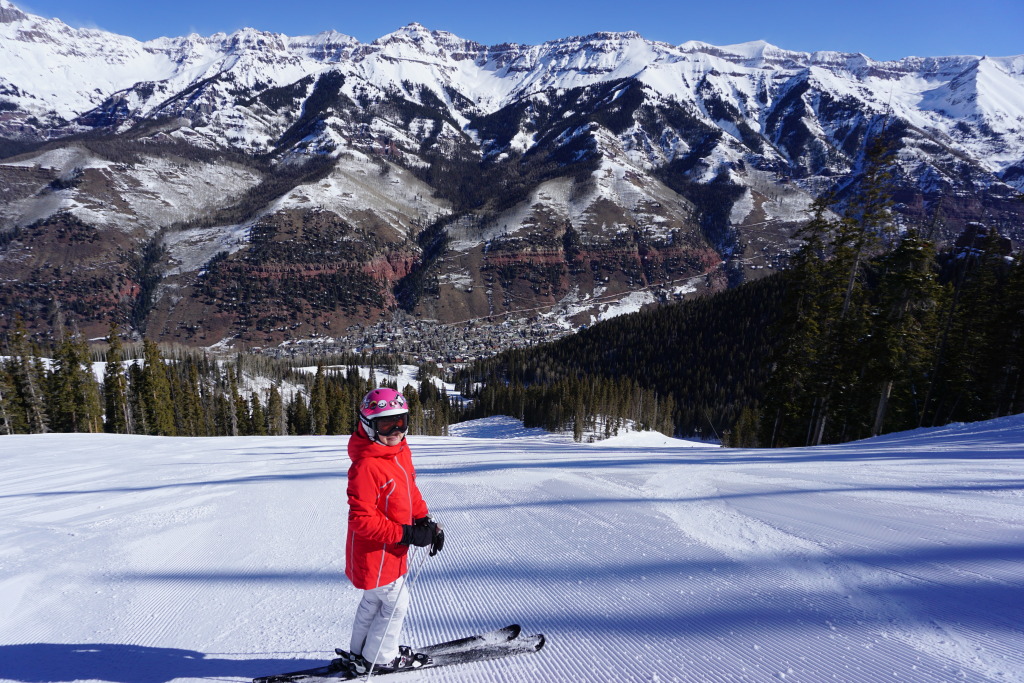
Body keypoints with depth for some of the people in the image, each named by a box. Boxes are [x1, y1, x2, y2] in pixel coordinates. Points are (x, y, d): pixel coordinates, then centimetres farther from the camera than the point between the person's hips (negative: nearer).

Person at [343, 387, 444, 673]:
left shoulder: (401, 451, -2)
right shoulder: (366, 467, -30)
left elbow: (410, 491, 10)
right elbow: (361, 520, -30)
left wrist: (426, 521, -2)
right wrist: (407, 535, -29)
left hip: (391, 549, 9)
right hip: (373, 555, -9)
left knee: (374, 599, 26)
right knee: (395, 605, 9)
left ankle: (362, 650, 48)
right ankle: (379, 658, 32)